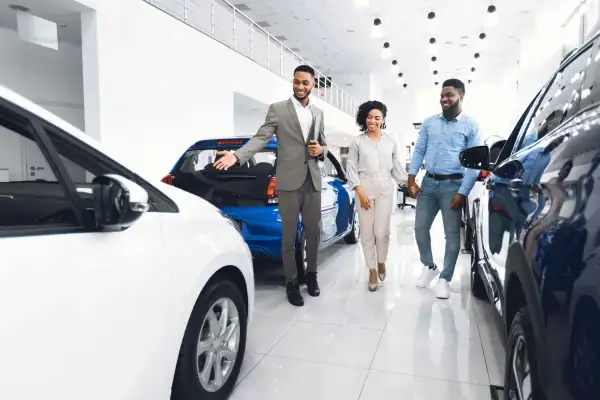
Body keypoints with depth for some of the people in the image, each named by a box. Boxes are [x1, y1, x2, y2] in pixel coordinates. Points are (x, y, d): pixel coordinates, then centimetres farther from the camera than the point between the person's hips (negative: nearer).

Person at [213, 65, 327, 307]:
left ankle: (311, 274, 31)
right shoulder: (278, 109, -1)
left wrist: (321, 150, -3)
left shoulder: (318, 113, 13)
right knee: (289, 235, 3)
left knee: (313, 232, 12)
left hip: (312, 181, 4)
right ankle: (291, 282, 18)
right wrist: (237, 156, -25)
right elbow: (261, 138, -10)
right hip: (289, 181, -4)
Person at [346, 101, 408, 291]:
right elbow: (351, 168, -1)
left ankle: (381, 262, 24)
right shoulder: (357, 142, 3)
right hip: (364, 188, -1)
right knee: (367, 233, 1)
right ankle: (372, 271, 16)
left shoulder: (391, 142, 9)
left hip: (385, 188, 1)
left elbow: (396, 167, 13)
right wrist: (360, 191, -9)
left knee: (381, 232, -5)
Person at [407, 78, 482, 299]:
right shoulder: (429, 123, 10)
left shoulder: (470, 125, -1)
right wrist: (411, 179, -2)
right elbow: (418, 151, 10)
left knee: (452, 234, 2)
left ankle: (445, 279, 15)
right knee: (420, 228, 7)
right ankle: (429, 266, 30)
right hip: (428, 183, 4)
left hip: (452, 185, -3)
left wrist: (462, 192, -13)